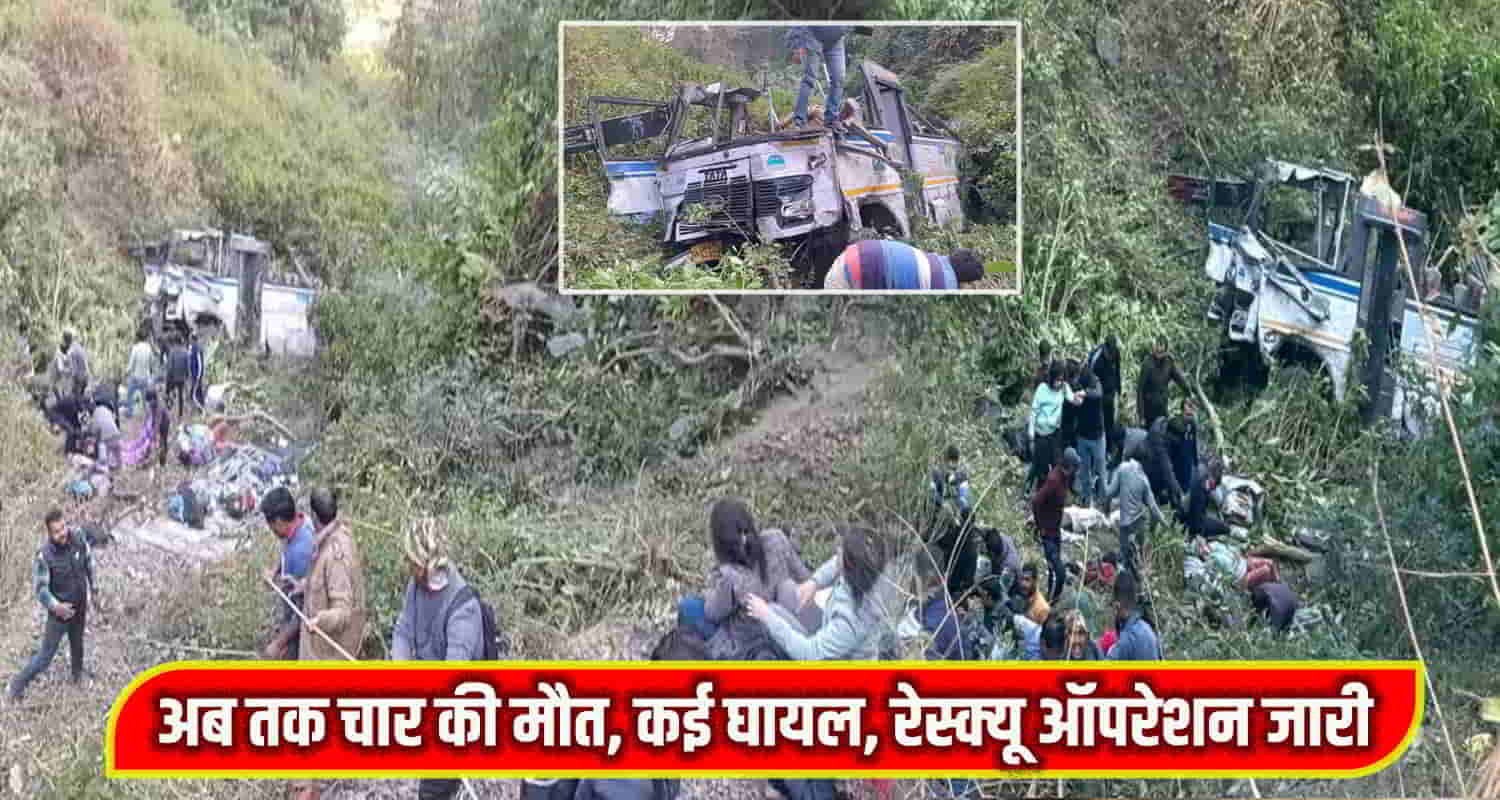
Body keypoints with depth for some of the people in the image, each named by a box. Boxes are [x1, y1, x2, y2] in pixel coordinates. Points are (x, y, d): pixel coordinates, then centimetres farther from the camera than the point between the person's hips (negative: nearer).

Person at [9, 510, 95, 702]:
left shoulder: (78, 537, -19)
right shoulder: (45, 555, -31)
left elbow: (88, 560, 1)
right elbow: (39, 587, -23)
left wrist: (91, 588, 11)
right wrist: (55, 606, -39)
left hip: (80, 606, 5)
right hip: (60, 610, -5)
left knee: (77, 643, 28)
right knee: (46, 655, 4)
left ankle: (78, 675, 54)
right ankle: (19, 684, 25)